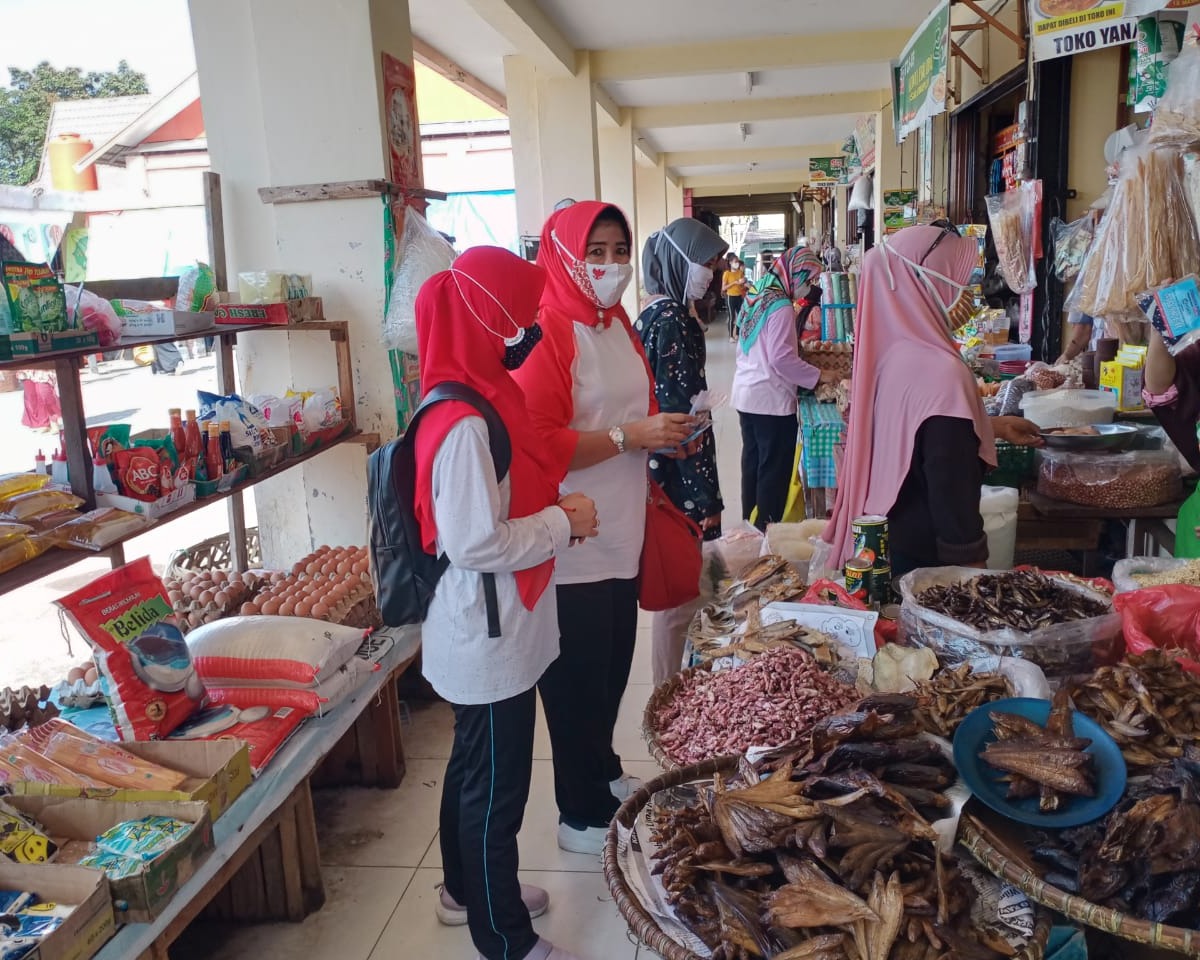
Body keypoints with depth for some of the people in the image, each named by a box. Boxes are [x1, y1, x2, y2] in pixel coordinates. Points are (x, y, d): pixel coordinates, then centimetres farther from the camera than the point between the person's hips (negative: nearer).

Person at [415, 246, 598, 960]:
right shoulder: (465, 424, -26)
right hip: (490, 639, -10)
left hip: (490, 634, 10)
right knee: (496, 787, 7)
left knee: (474, 767, 25)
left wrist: (554, 509, 3)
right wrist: (563, 524, -17)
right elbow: (476, 543, -28)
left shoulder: (481, 398, 5)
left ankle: (467, 889, 47)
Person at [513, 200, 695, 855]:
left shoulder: (616, 324, 12)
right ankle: (581, 815, 23)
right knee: (577, 679, 5)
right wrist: (629, 436, -22)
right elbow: (538, 445, -24)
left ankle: (603, 772, 43)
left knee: (613, 665, 21)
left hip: (620, 536, 9)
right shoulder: (547, 332, -17)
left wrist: (664, 430, 7)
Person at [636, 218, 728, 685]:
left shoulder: (654, 313, 11)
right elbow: (680, 410, -21)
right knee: (679, 598, 2)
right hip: (681, 479, -10)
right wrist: (704, 500, -18)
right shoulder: (673, 320, -18)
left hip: (661, 469, 10)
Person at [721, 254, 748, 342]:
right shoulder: (727, 273, -9)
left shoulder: (740, 272, 6)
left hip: (739, 296, 5)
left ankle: (737, 334, 20)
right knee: (732, 316, -2)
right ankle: (731, 336, 6)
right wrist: (734, 282, -17)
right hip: (731, 297, -5)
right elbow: (723, 288, -12)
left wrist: (743, 283, -7)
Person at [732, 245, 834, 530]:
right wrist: (819, 375, -11)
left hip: (746, 395, 9)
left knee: (752, 464, 16)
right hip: (771, 400, -9)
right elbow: (782, 359, -21)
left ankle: (751, 525, 25)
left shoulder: (757, 296, 9)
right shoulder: (781, 307, -18)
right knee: (774, 470, 1)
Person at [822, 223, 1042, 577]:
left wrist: (993, 426, 22)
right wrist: (972, 564, -16)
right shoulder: (941, 371, -25)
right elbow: (953, 489, -24)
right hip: (923, 555, -8)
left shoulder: (891, 350, 1)